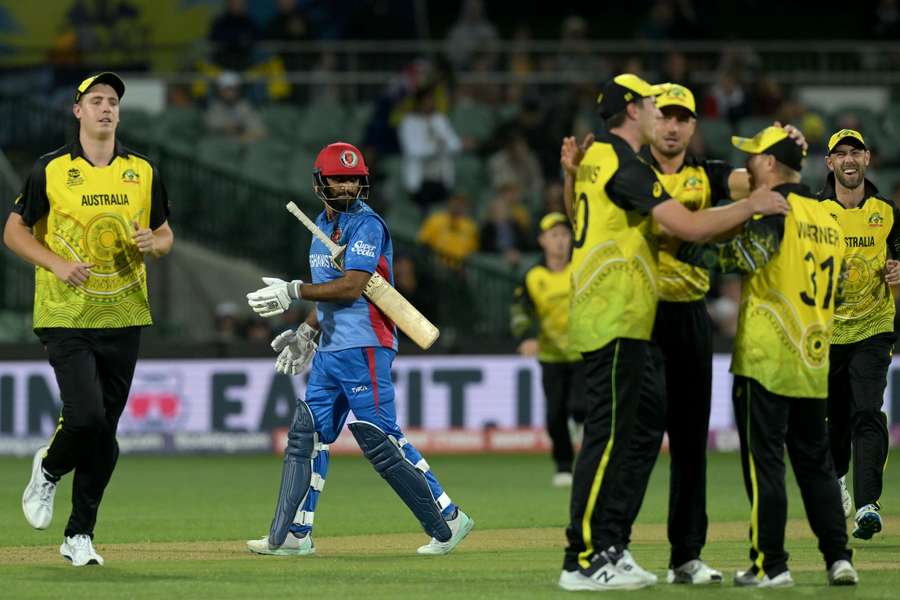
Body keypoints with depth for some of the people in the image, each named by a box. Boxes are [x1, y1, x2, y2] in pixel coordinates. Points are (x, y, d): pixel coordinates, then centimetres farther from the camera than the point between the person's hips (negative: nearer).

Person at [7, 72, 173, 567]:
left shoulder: (142, 172, 8)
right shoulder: (51, 170, -2)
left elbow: (165, 235, 16)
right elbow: (14, 231, 2)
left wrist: (153, 244, -8)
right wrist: (57, 264, -13)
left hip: (124, 319, 3)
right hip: (66, 317, -3)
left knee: (105, 432, 4)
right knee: (86, 418, -17)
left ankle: (79, 535, 15)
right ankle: (48, 470, 16)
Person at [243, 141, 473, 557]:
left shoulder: (366, 225, -11)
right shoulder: (323, 224, 17)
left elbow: (351, 287, -20)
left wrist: (293, 292, -19)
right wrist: (307, 331, 24)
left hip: (363, 348, -9)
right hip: (330, 349, 9)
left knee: (380, 439, -10)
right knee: (306, 434, 7)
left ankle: (447, 521, -2)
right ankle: (292, 535, 10)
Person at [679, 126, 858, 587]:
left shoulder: (774, 208, -10)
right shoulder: (828, 218, 15)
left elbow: (743, 255, -24)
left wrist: (688, 250, -20)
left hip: (765, 360, -7)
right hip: (814, 365, 7)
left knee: (763, 461, -3)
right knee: (815, 462, 13)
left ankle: (771, 564, -4)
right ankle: (838, 558, 8)